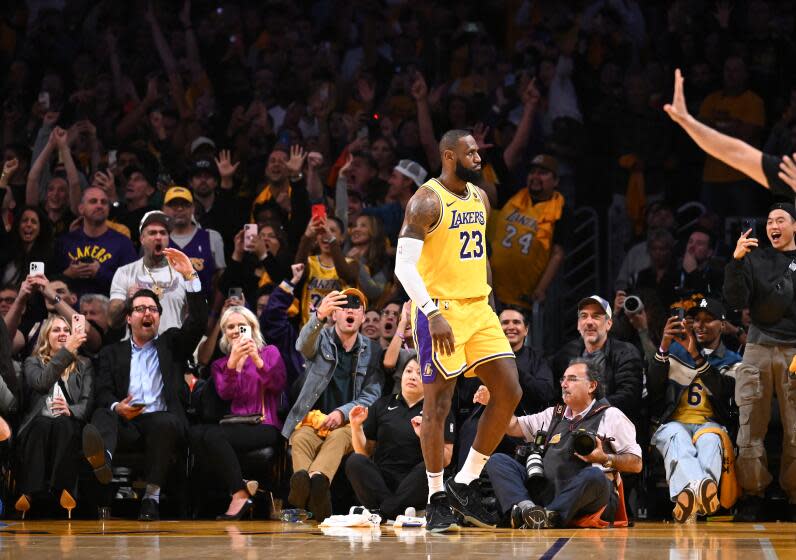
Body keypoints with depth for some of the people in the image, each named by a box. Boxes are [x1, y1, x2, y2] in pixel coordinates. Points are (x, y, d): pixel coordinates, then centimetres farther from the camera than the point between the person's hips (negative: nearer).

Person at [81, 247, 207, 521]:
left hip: (162, 419, 0)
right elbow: (102, 394, 10)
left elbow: (198, 322, 7)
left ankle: (152, 496, -38)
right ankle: (101, 459, -69)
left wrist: (190, 276, -1)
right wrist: (116, 407, -16)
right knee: (102, 416, -33)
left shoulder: (171, 344, 24)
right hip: (126, 423, 0)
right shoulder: (112, 353, 25)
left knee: (165, 423, -36)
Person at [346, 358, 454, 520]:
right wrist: (356, 427, -4)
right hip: (380, 480, 2)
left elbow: (446, 460, 2)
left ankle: (384, 511, -33)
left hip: (414, 483, -2)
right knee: (354, 462, -26)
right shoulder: (383, 405, 16)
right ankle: (398, 512, -35)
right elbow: (365, 452, 14)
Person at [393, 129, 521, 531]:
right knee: (438, 404, -4)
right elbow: (404, 264, -17)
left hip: (478, 308, 7)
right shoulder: (427, 201, -11)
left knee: (509, 393, -1)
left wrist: (487, 298, 18)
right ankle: (437, 500, 6)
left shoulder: (480, 199, 13)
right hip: (440, 312, -7)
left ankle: (466, 483, 9)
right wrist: (433, 314, -24)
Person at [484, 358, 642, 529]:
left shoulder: (610, 416, 10)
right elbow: (514, 427, 25)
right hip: (545, 493, 5)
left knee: (594, 476, -39)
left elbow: (636, 464, 4)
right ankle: (525, 507, -35)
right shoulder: (554, 415, 28)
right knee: (497, 461, -8)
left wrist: (605, 459, -12)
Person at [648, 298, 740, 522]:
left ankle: (688, 491, -69)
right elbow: (653, 389, 5)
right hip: (674, 424, 0)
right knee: (676, 437, -37)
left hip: (711, 425, 0)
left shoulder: (731, 362, 18)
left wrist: (697, 356, -16)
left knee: (709, 439, -38)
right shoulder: (675, 352, 22)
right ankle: (701, 485, -69)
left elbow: (723, 392, -5)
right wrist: (664, 348, -8)